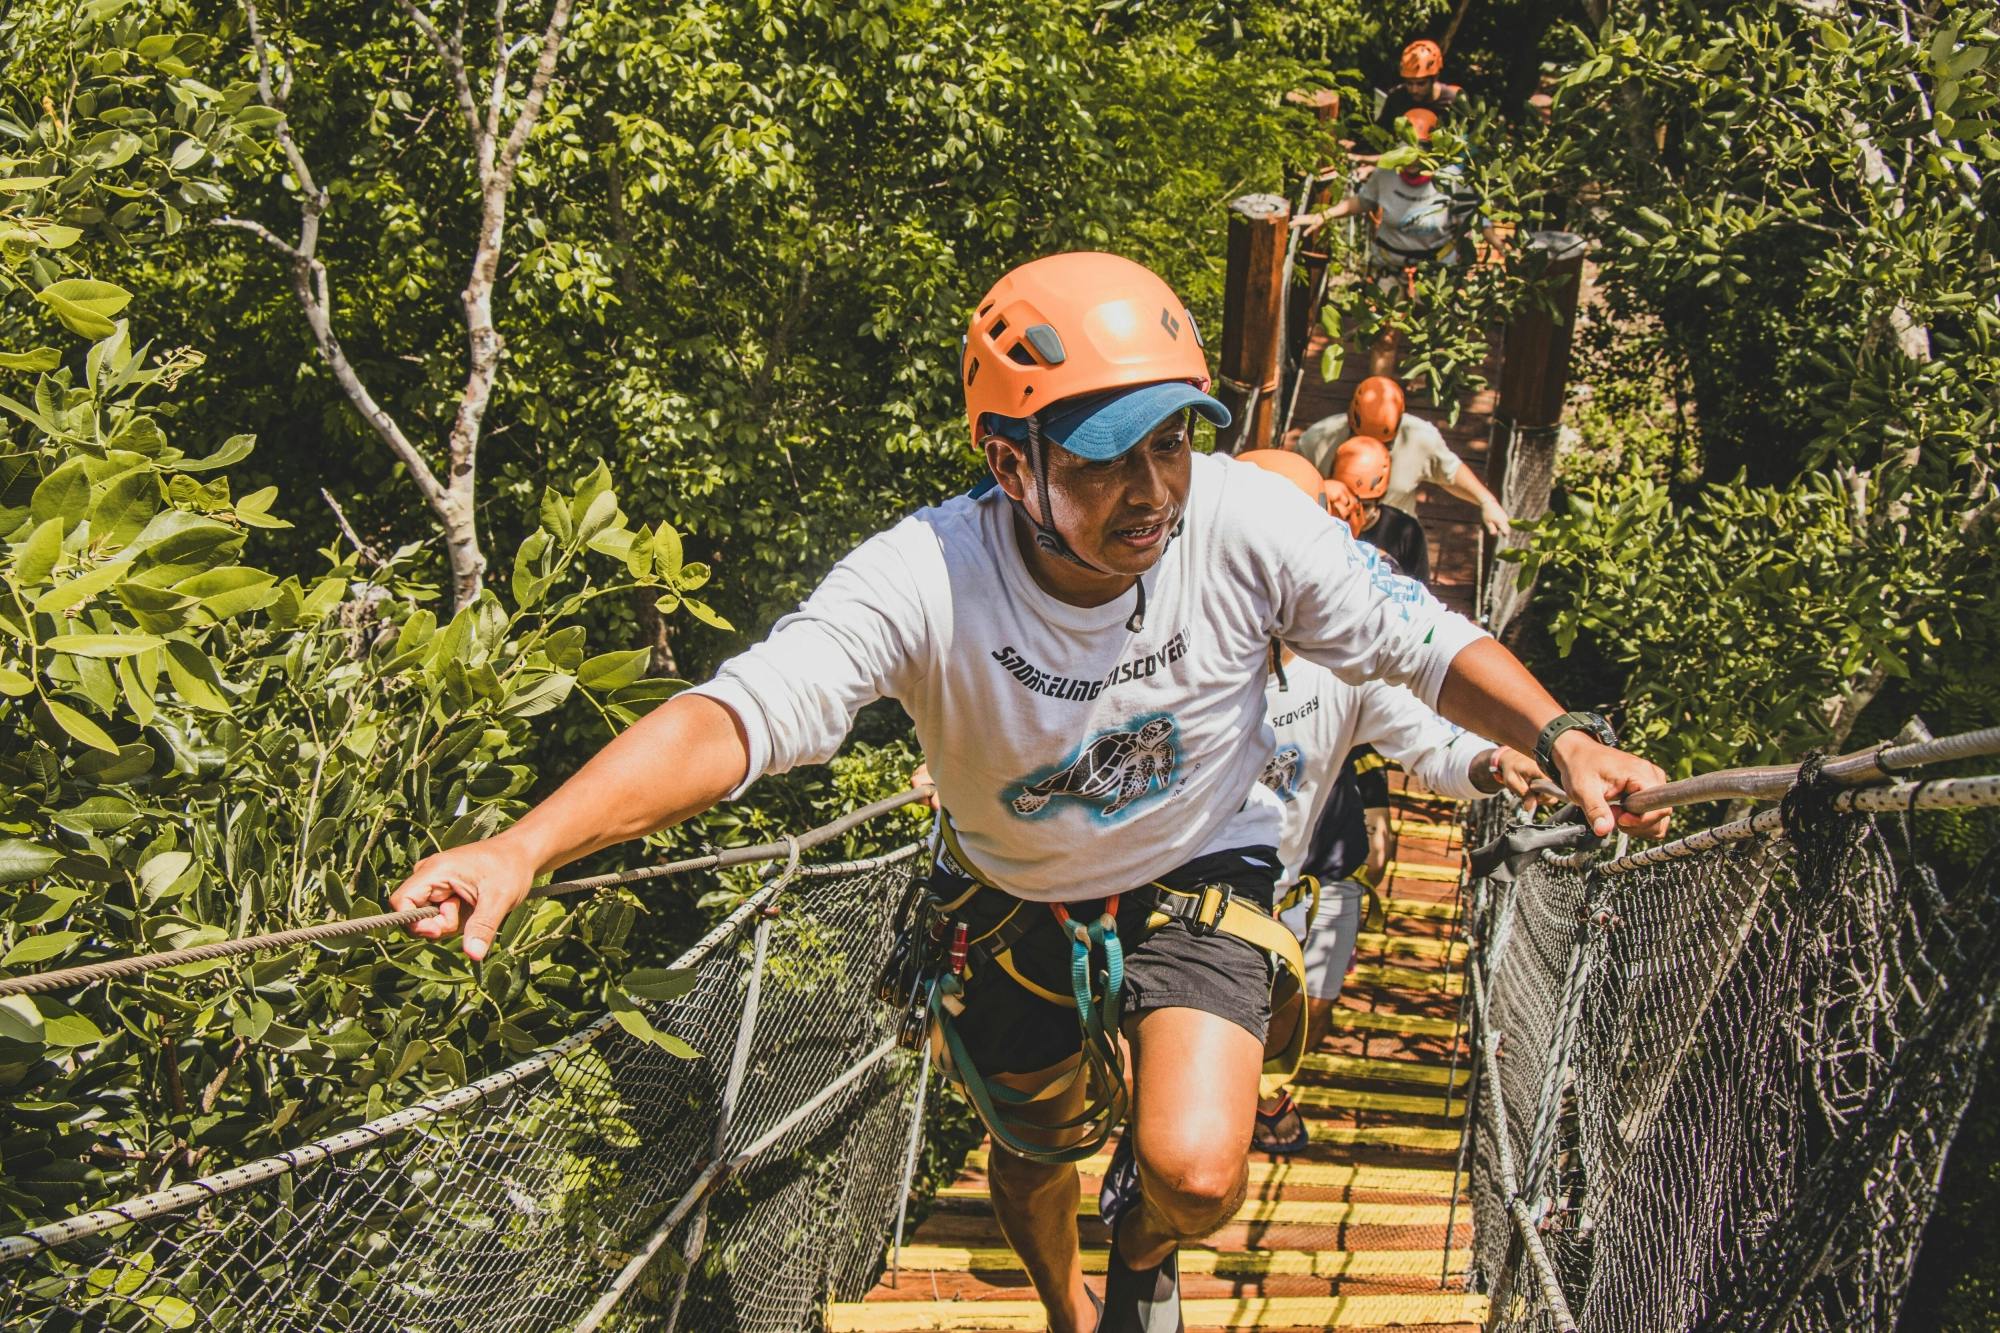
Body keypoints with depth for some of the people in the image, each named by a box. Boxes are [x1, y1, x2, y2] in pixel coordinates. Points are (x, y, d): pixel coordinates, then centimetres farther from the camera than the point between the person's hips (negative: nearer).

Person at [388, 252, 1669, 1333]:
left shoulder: (1250, 523, -28)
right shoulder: (926, 581, -33)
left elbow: (1428, 642, -13)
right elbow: (738, 714, -42)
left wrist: (1564, 738, -27)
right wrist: (520, 848, -54)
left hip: (1199, 875, 0)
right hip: (1017, 904, 1)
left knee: (1196, 1172, -20)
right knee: (1036, 1155, 23)